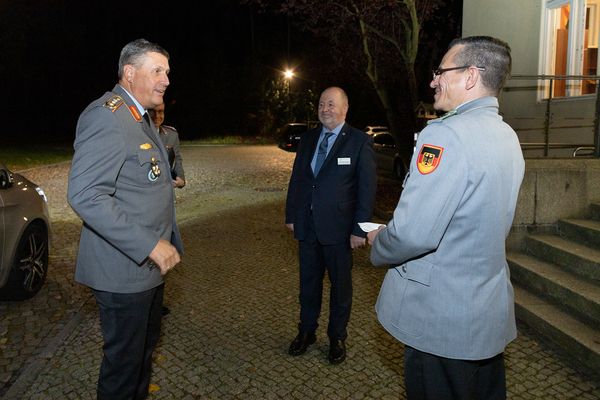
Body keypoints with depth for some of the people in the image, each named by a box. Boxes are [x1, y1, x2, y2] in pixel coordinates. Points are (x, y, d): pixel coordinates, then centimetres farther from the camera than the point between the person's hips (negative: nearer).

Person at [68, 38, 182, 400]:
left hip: (149, 262, 10)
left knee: (146, 345, 24)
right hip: (124, 269, -10)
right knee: (125, 357, 8)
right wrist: (150, 244, -28)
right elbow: (85, 195, -28)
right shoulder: (106, 116, -20)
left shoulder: (142, 118, 13)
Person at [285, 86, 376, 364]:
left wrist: (360, 229, -13)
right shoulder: (308, 139, 8)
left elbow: (367, 187, -10)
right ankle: (306, 332, 34)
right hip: (307, 226, 4)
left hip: (338, 228, -4)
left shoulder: (359, 142, -7)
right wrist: (291, 215, 8)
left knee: (340, 286, 12)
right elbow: (296, 178, 11)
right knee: (308, 283, 16)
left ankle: (337, 338, 30)